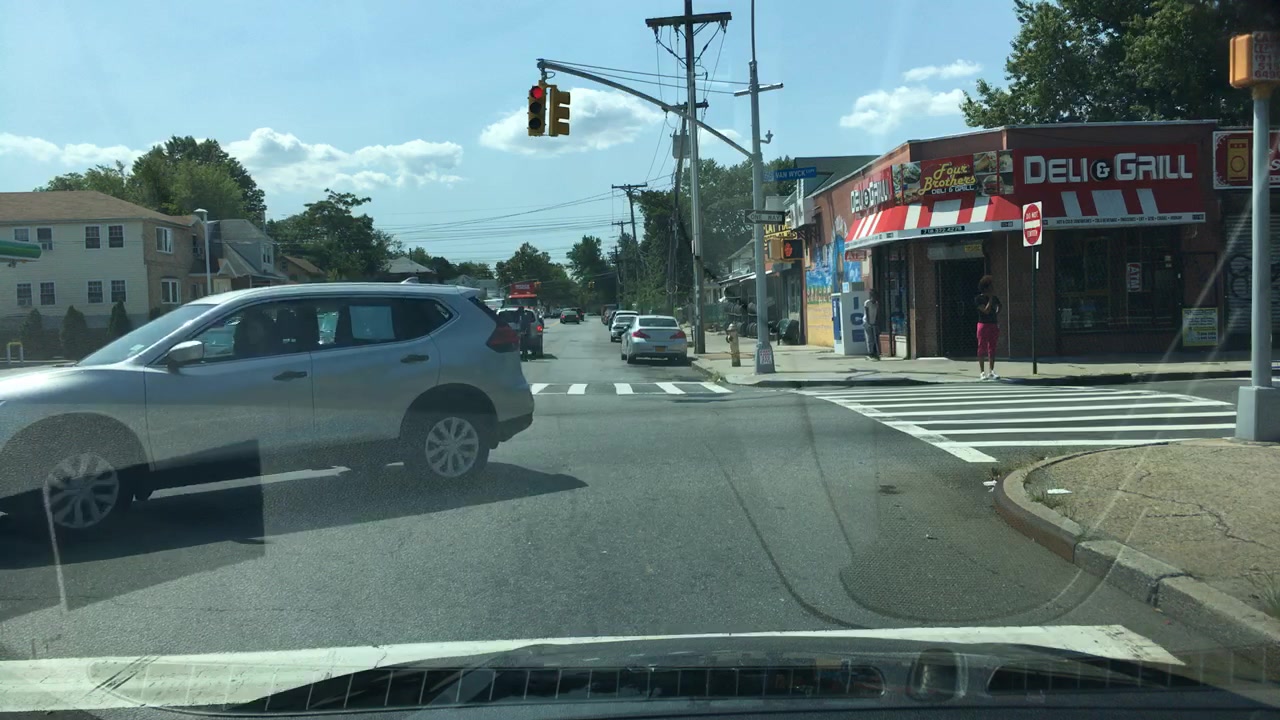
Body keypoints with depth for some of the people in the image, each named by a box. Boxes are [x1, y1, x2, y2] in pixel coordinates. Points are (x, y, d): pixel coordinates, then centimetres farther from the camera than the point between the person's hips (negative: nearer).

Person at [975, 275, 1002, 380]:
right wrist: (990, 299, -13)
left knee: (992, 348, 6)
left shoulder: (995, 298, 11)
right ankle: (982, 372, 0)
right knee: (982, 349, -2)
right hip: (983, 324, -5)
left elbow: (998, 312, 15)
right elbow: (986, 310, -16)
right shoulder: (979, 299, -6)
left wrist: (999, 326, 11)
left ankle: (992, 372, 9)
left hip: (993, 325, 5)